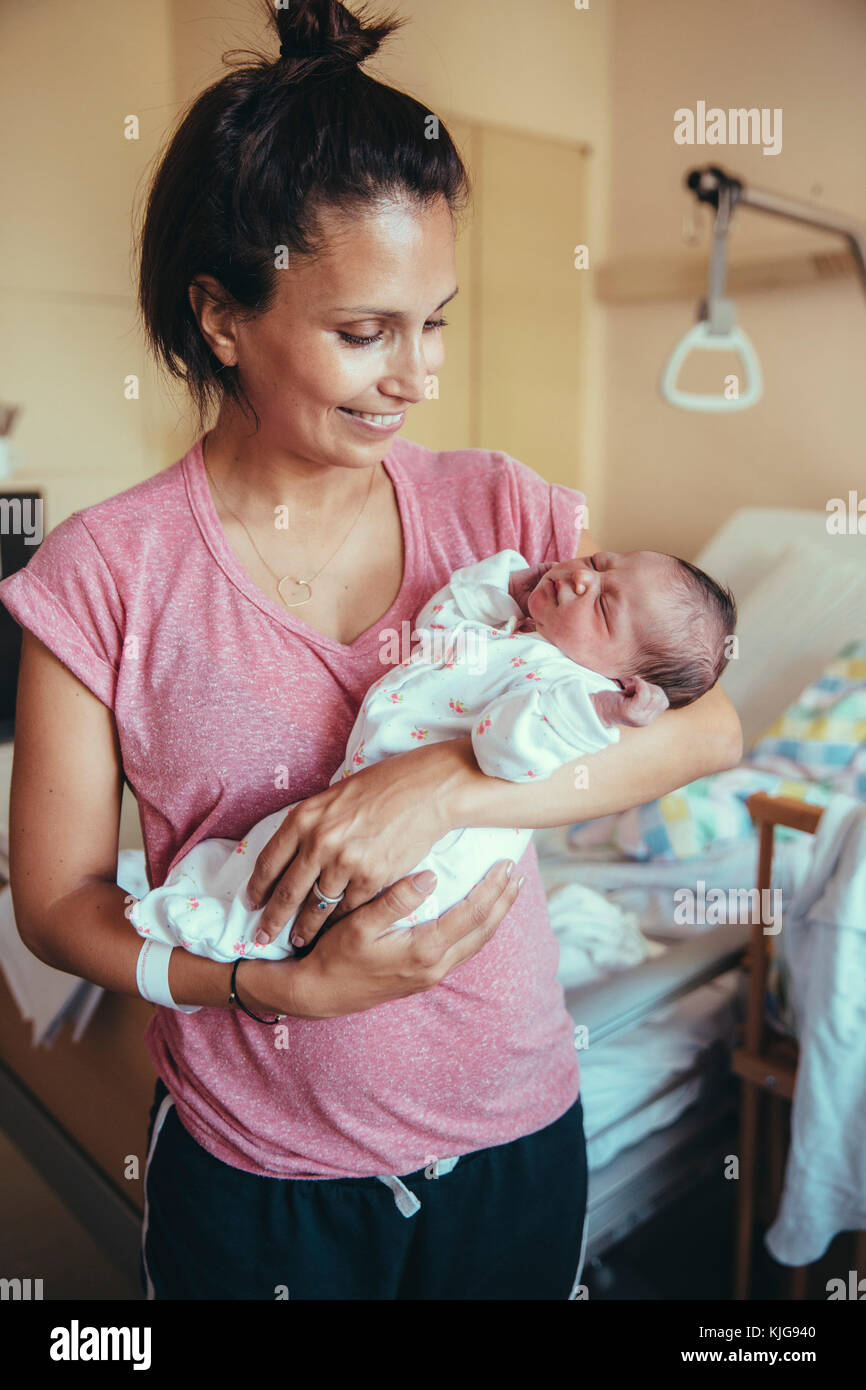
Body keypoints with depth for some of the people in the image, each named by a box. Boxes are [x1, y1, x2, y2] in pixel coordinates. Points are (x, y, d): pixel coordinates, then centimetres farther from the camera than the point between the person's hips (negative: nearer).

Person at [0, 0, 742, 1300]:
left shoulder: (498, 507, -7)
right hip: (255, 1173, -2)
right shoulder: (104, 574, -13)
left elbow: (712, 722, -14)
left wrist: (449, 779, -28)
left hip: (518, 1134, 3)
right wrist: (291, 988, -23)